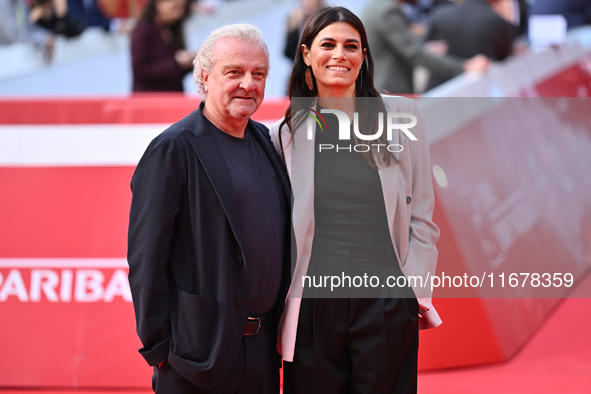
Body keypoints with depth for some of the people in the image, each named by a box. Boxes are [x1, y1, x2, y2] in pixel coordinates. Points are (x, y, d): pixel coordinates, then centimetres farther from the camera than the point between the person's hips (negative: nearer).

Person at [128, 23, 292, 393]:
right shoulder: (173, 148, -9)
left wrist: (281, 331, 13)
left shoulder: (266, 141, 12)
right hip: (201, 348, -6)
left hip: (262, 351, 6)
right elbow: (146, 258, -11)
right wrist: (159, 349, -11)